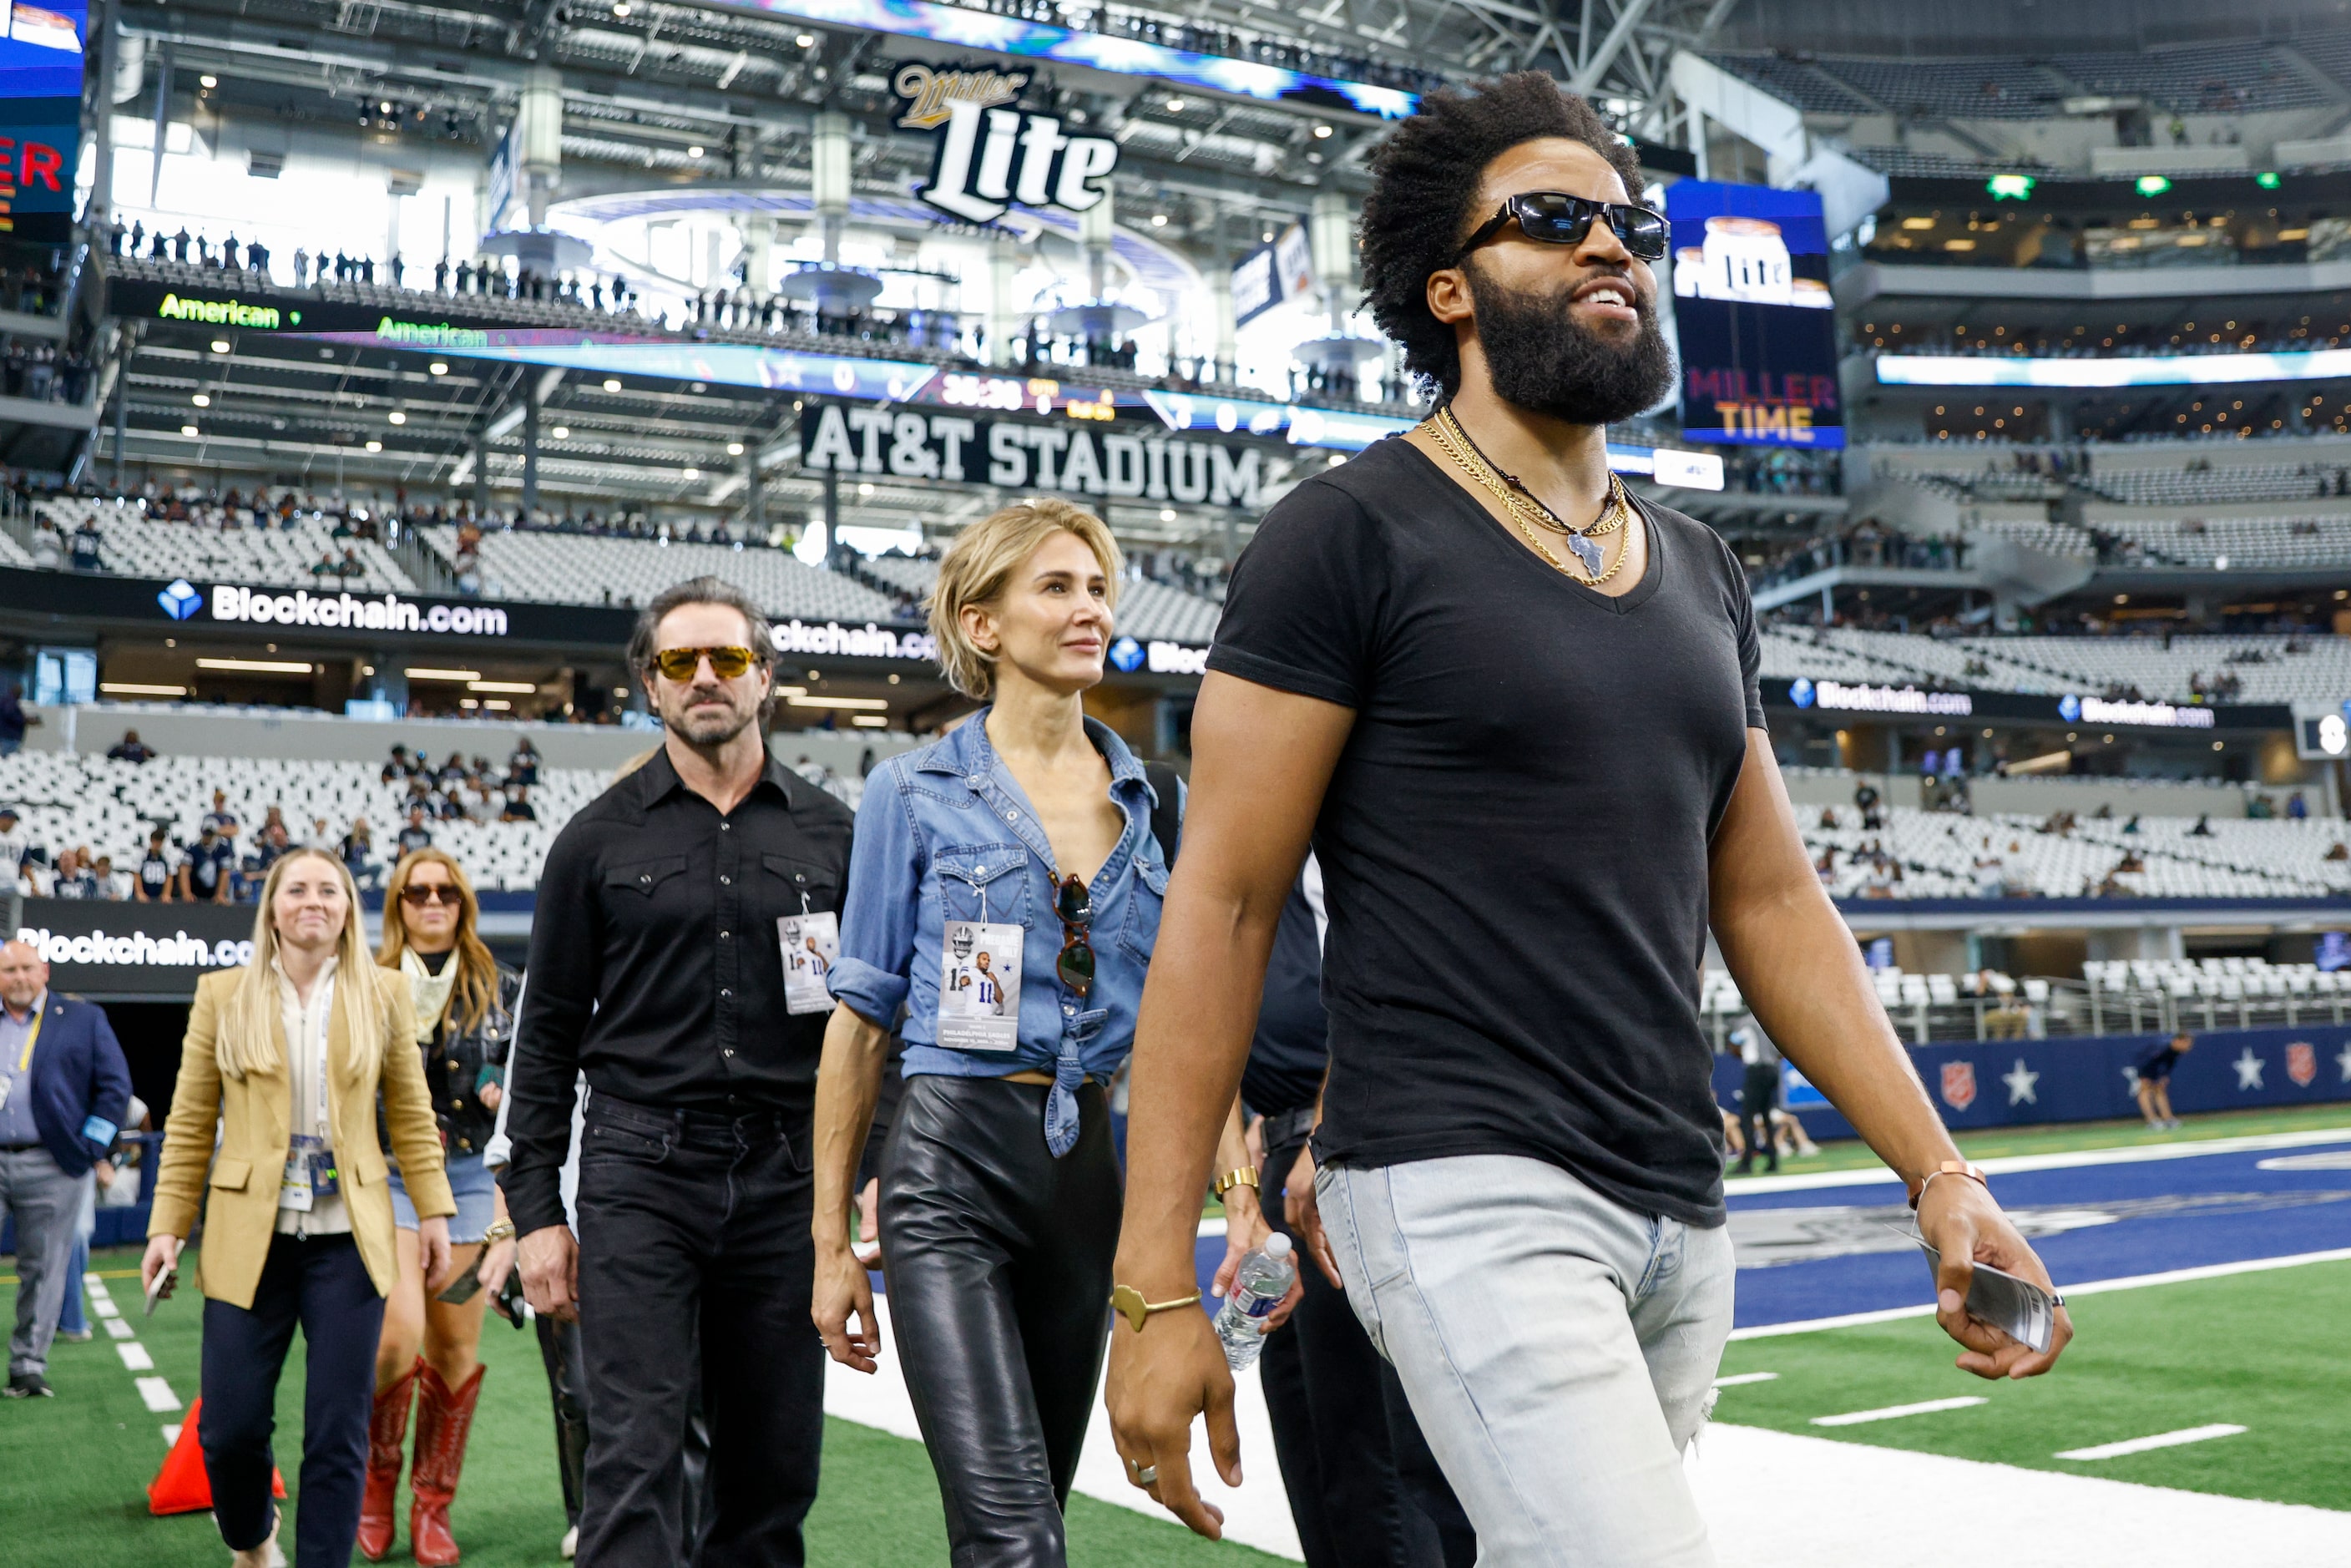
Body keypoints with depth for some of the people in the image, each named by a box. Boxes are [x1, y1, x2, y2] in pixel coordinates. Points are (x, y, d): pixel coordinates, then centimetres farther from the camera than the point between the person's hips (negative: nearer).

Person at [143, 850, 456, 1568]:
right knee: (230, 1428, 2)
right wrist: (167, 1226, -1)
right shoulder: (223, 995, 4)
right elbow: (189, 1124, 5)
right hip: (249, 1235, 0)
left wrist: (433, 1212, 3)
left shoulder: (383, 994, 5)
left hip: (348, 1238, 0)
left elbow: (411, 1116, 8)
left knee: (339, 1431, -1)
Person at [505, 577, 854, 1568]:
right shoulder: (602, 839, 7)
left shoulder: (827, 835, 10)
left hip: (786, 1178, 2)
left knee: (775, 1467, 6)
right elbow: (548, 1036, 8)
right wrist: (535, 1211, 2)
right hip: (641, 1177, -1)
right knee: (637, 1460, -7)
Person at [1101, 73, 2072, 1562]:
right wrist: (1157, 1289, -12)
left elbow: (1772, 900, 18)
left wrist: (1941, 1174, 9)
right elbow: (1223, 904, -8)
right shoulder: (1352, 535, -5)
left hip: (1683, 1218, 7)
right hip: (1466, 1196, -6)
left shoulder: (1701, 575, 15)